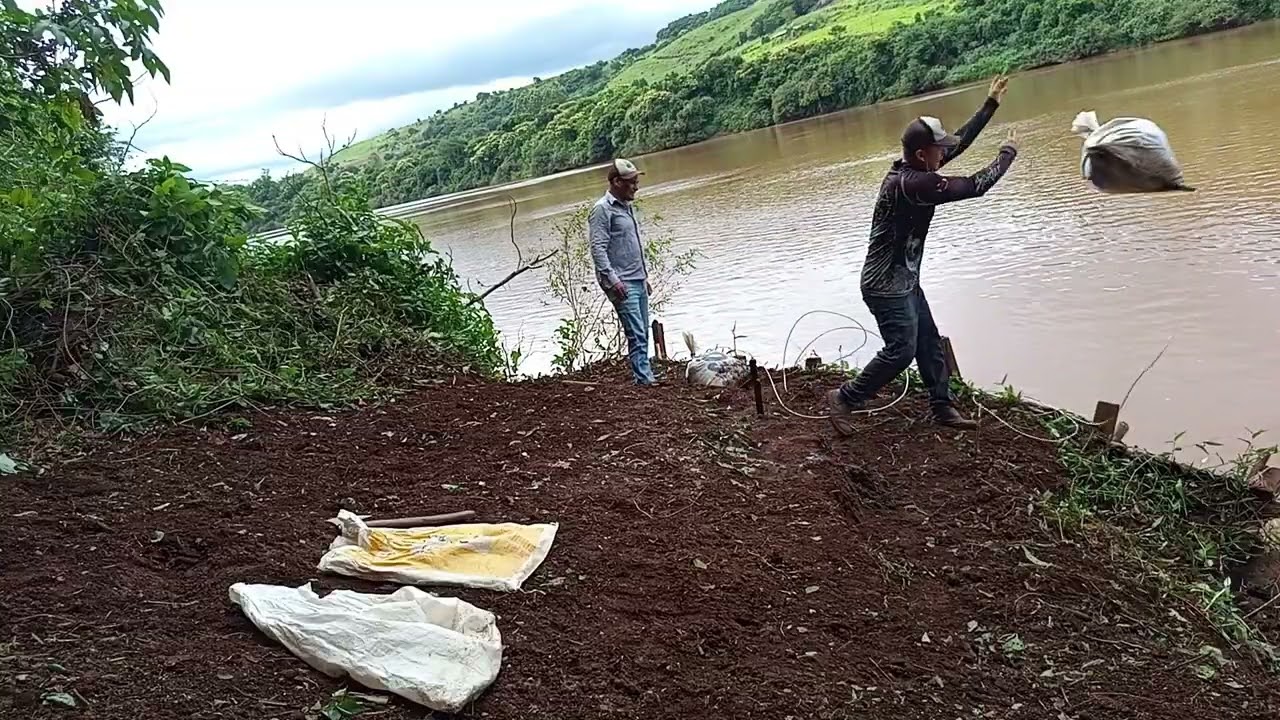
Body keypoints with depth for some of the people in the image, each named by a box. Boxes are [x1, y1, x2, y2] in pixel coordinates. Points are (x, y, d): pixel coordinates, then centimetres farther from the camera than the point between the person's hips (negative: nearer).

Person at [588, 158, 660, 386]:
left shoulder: (628, 206, 17)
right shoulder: (602, 209, -10)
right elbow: (597, 248, -17)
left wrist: (645, 276, 23)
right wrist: (612, 279, -23)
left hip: (638, 281, 9)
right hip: (621, 284, -9)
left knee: (642, 333, 9)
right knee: (636, 334, -12)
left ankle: (644, 375, 14)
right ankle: (644, 379, -12)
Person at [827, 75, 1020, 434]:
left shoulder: (911, 168, 1)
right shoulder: (911, 184, -28)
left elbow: (959, 141, 13)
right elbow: (974, 186, -24)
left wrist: (991, 104, 14)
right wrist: (1007, 153, -9)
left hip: (904, 280, 10)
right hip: (886, 285, -10)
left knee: (929, 343, 14)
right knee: (901, 350, -5)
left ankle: (942, 407, 24)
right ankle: (844, 399, 7)